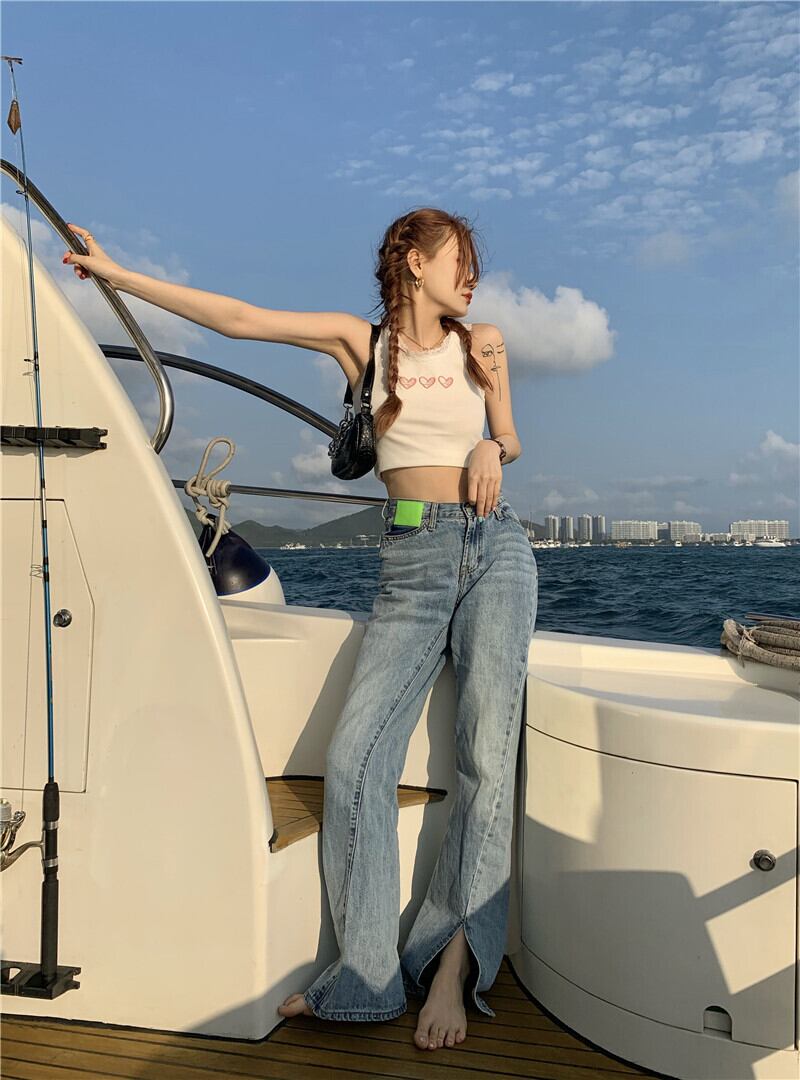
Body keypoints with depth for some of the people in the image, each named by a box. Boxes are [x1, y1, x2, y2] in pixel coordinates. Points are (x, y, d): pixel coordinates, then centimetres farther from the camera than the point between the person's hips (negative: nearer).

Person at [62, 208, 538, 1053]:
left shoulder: (482, 342, 15)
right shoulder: (359, 340, 9)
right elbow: (237, 318, 5)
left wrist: (492, 447, 1)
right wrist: (118, 275, 5)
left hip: (495, 549, 1)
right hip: (411, 562, -1)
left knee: (487, 755, -10)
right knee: (354, 757, -13)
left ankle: (452, 960, 3)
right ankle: (369, 977, -3)